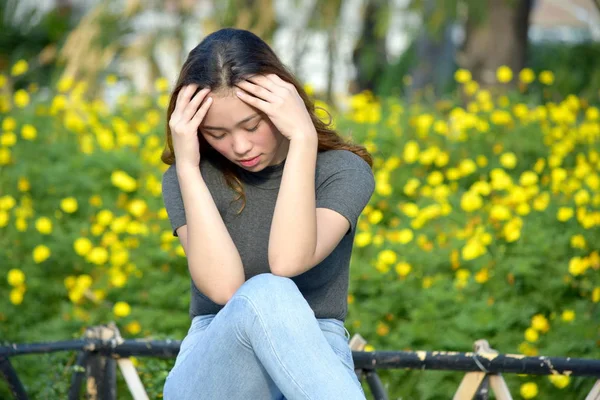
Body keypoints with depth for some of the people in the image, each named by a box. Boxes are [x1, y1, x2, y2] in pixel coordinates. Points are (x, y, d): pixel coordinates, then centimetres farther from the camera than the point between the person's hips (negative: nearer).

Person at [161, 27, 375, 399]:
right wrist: (187, 166, -17)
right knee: (264, 295, -35)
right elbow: (223, 286, -18)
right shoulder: (189, 179, 0)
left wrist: (304, 139, -22)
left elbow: (287, 262, -22)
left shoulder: (343, 171, -2)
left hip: (314, 364, 0)